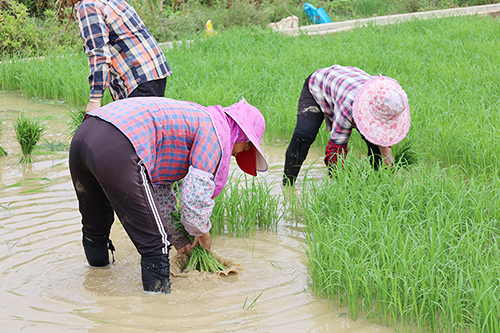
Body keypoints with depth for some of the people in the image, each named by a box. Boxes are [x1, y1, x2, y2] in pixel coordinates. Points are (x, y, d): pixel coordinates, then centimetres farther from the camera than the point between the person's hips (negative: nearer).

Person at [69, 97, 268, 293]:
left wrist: (176, 238, 43)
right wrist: (202, 232, 19)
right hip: (116, 151, -11)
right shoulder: (216, 132, 5)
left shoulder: (193, 117, 33)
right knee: (155, 244, 1)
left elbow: (160, 185, 40)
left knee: (95, 226, 32)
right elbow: (195, 198, -3)